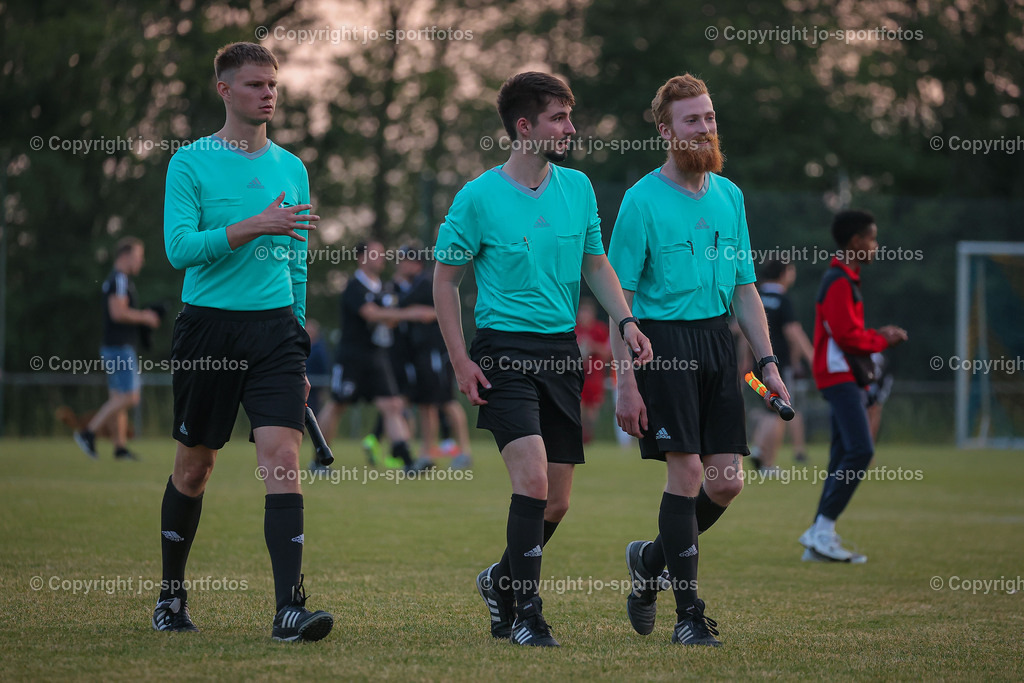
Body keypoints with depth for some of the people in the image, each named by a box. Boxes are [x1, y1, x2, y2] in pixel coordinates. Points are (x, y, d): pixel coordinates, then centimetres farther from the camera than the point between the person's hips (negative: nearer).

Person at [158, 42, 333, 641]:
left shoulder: (292, 169, 13)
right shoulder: (191, 163, -1)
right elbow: (180, 248, -13)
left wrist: (298, 347, 18)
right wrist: (254, 226, -22)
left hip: (275, 328, 3)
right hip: (208, 327, -2)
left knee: (284, 460, -13)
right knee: (195, 466, 8)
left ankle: (290, 608, -19)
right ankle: (172, 594, 26)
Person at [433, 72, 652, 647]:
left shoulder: (578, 187, 7)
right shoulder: (478, 197, -6)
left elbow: (596, 264, 16)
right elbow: (446, 278, 1)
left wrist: (626, 320, 0)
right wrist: (460, 358, -6)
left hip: (562, 352, 5)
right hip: (504, 350, -5)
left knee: (556, 502, 7)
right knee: (532, 478, -20)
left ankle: (502, 581, 33)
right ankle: (526, 615, -11)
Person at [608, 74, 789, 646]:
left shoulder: (729, 195, 11)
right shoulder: (643, 200, -7)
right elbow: (620, 297, -7)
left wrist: (767, 361, 8)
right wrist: (626, 381, -13)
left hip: (719, 339, 6)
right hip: (664, 341, -6)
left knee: (728, 480, 2)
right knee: (687, 472, -9)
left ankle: (653, 558, 27)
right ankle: (689, 614, 0)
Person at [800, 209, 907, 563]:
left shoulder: (844, 279, 20)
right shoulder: (839, 282, -13)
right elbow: (846, 335, -19)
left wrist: (877, 334, 10)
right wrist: (882, 340, -6)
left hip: (846, 379, 11)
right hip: (840, 376, -11)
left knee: (845, 454, 8)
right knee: (860, 450, -17)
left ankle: (819, 539, 9)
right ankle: (822, 532, -17)